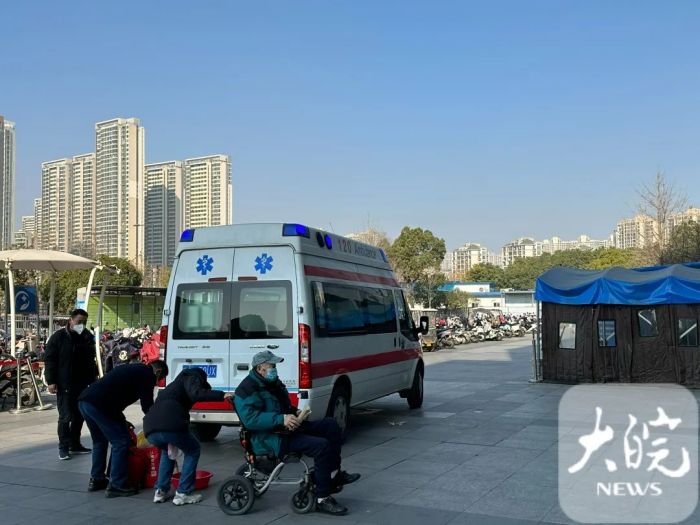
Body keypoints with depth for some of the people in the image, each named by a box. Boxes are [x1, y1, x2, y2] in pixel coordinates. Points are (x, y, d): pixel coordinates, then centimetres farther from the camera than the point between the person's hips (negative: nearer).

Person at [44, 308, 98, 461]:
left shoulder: (87, 337, 9)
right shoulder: (59, 337, -6)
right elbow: (49, 359, -7)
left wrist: (93, 379, 14)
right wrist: (51, 381, -13)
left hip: (82, 384, 5)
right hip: (65, 385, -5)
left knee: (79, 416, 10)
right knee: (65, 416, -4)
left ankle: (75, 444, 21)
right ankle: (63, 447, 5)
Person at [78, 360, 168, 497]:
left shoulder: (132, 369, 29)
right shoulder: (148, 374, 2)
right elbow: (147, 405, -1)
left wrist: (122, 421, 36)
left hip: (84, 400, 10)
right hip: (99, 404, -10)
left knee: (99, 441, 25)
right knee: (121, 442, 1)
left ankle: (96, 480, 31)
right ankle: (116, 486, 4)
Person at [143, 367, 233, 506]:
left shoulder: (174, 385, 39)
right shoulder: (192, 377, 17)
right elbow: (196, 394, -9)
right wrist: (221, 395, -6)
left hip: (150, 429, 8)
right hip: (170, 425, -8)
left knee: (167, 451, 37)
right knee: (193, 451, 19)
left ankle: (160, 491, 28)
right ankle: (182, 494, 13)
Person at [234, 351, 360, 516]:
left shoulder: (273, 383, 18)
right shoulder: (248, 389, -13)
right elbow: (250, 418, -27)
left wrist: (296, 412, 8)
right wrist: (281, 419, -33)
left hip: (287, 429, 10)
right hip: (270, 439, -10)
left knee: (330, 424, 2)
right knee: (321, 446, -25)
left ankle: (334, 475, 6)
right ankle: (322, 499, -19)